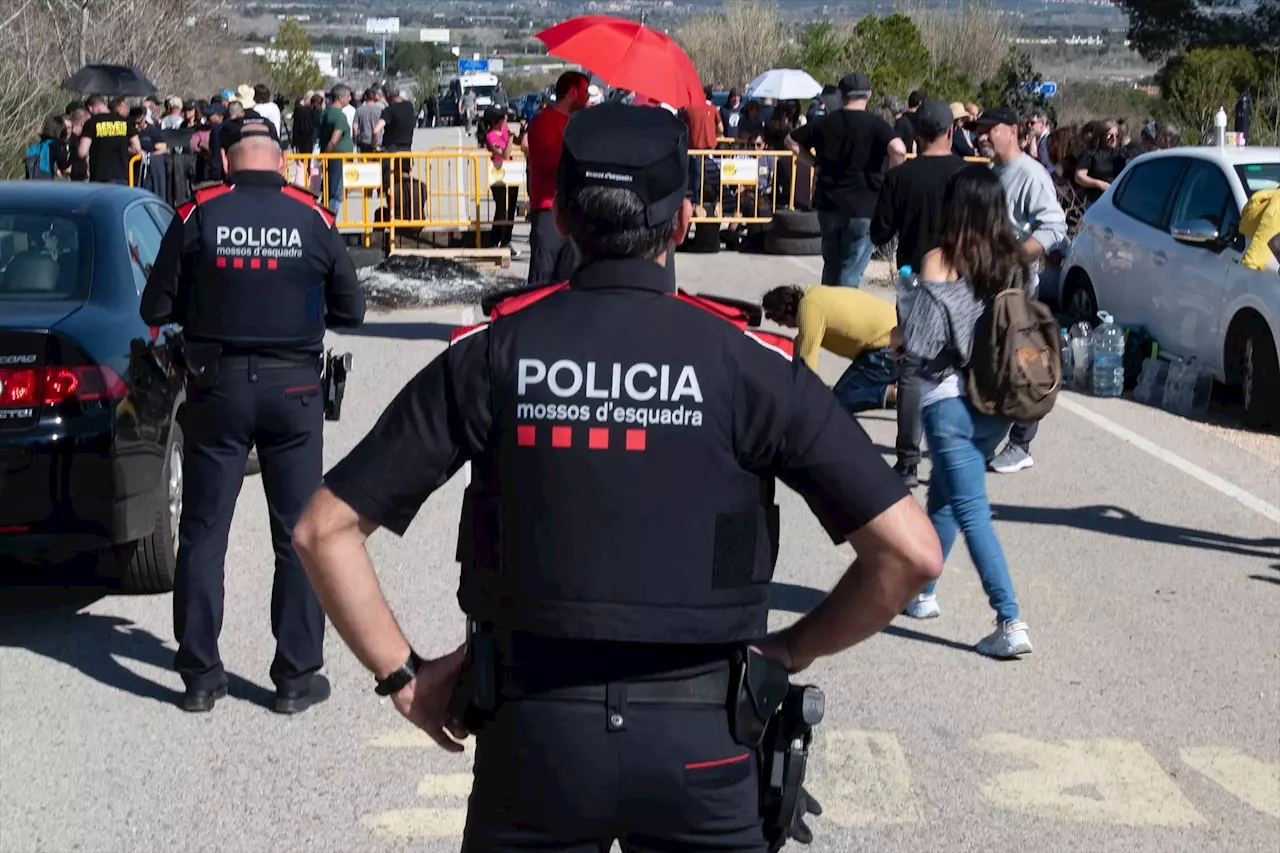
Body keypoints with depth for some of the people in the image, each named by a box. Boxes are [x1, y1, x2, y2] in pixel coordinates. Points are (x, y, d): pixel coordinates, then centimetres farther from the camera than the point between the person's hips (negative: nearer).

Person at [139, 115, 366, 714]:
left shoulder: (198, 217, -8)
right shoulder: (313, 221, -6)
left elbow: (156, 309, -4)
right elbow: (351, 311, 3)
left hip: (216, 390, 0)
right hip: (293, 390, 0)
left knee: (203, 532, 10)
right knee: (299, 535, 9)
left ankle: (200, 676, 14)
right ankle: (297, 676, 12)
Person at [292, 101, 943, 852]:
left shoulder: (492, 353, -4)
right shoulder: (748, 361, -7)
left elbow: (325, 530, -4)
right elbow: (912, 552, -10)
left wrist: (403, 675, 4)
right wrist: (794, 649, 4)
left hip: (534, 731, 1)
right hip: (698, 736, -1)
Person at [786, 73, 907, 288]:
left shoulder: (826, 123, 5)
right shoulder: (875, 124, -9)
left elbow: (792, 141, 13)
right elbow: (898, 150, -25)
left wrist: (816, 163, 11)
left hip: (828, 204, 4)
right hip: (863, 207, -4)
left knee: (831, 265, 18)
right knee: (851, 272, 1)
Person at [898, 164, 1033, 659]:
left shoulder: (940, 261, -12)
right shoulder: (1014, 263, 3)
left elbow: (918, 340, -15)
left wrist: (897, 334, 5)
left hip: (950, 400, -6)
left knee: (971, 510, -5)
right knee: (944, 496, 23)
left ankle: (1011, 623, -12)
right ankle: (922, 591, 36)